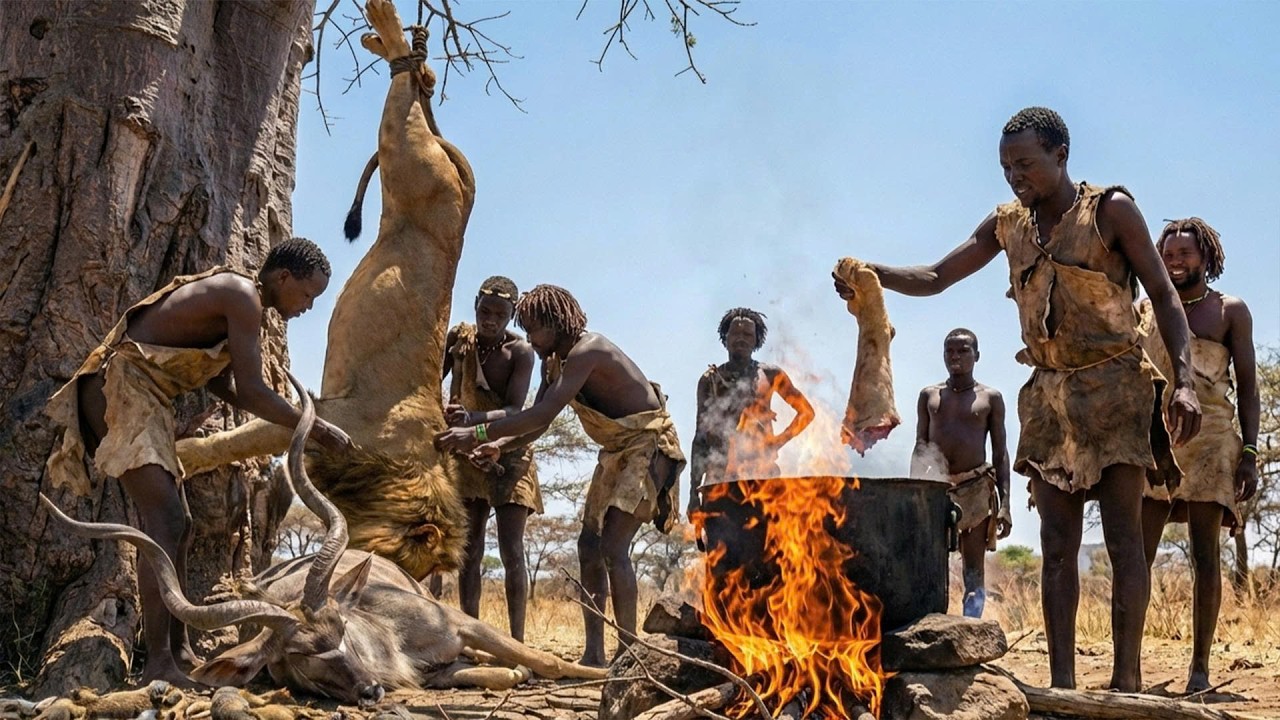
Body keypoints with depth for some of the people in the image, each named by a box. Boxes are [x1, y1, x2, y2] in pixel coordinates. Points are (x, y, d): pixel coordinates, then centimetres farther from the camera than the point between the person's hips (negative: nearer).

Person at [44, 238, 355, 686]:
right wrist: (316, 430, -9)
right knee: (165, 519, -19)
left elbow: (221, 382, 22)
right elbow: (252, 391, -19)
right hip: (121, 389, -11)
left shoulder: (230, 296, 16)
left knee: (176, 524, 13)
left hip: (140, 397, 11)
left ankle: (179, 649, 20)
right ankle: (157, 664, -23)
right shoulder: (243, 297, -14)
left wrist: (292, 420, 18)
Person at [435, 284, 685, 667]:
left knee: (613, 546, -18)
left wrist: (477, 434, -36)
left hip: (649, 446, -10)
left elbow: (543, 414, -34)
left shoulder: (587, 352, -25)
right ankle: (594, 655, 7)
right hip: (615, 452, 10)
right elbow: (540, 422, 4)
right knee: (589, 544, 4)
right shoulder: (554, 361, 5)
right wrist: (500, 446, -15)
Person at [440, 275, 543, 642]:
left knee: (511, 550, -9)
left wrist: (474, 418, -42)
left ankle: (517, 642, -8)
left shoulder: (520, 352, -15)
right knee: (469, 550, 2)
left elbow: (514, 411, -23)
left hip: (507, 454, -4)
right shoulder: (459, 337, -4)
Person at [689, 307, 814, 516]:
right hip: (720, 474, 0)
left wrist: (780, 440, 3)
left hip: (762, 471, 0)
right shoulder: (710, 380, 13)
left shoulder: (770, 375, 12)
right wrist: (694, 490, 6)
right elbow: (701, 437, 13)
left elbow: (806, 412, 19)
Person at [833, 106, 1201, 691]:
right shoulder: (1007, 225, 9)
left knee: (1124, 538, -6)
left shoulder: (1111, 210, -4)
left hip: (1114, 389, -5)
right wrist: (872, 274, -10)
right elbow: (935, 278, 10)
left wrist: (1185, 381, -17)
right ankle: (1061, 682, 3)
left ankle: (1127, 681, -4)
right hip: (1048, 396, 5)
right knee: (1056, 544, 1)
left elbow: (1163, 295, -6)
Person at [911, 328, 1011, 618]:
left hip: (975, 490, -1)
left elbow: (1000, 452, 5)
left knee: (974, 572, -2)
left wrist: (1005, 504, -3)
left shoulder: (990, 398, 7)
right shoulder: (929, 396, 12)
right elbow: (919, 447, 12)